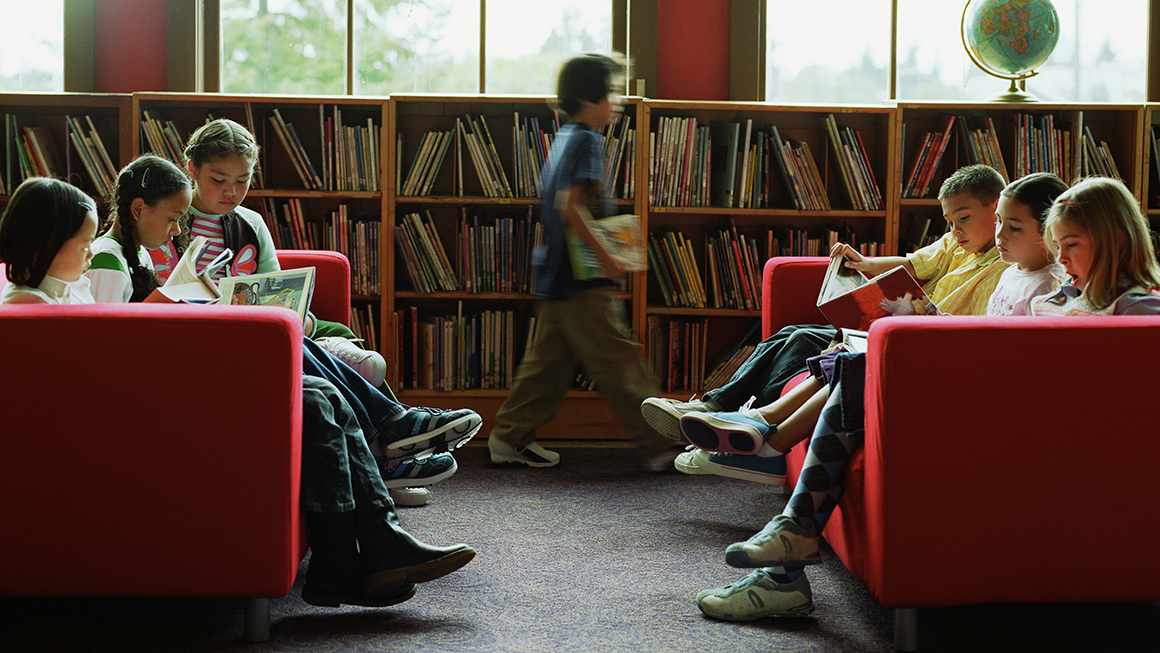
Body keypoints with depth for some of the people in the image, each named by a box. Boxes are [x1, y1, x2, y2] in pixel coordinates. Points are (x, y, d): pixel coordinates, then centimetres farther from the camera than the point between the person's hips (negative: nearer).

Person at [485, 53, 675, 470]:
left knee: (548, 360, 14)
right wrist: (605, 256, -21)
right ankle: (657, 447, -2)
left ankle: (509, 438, 17)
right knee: (618, 361, -6)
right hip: (583, 280, -10)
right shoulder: (586, 141, -14)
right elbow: (570, 206, -24)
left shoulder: (566, 139, 17)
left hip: (556, 277, 10)